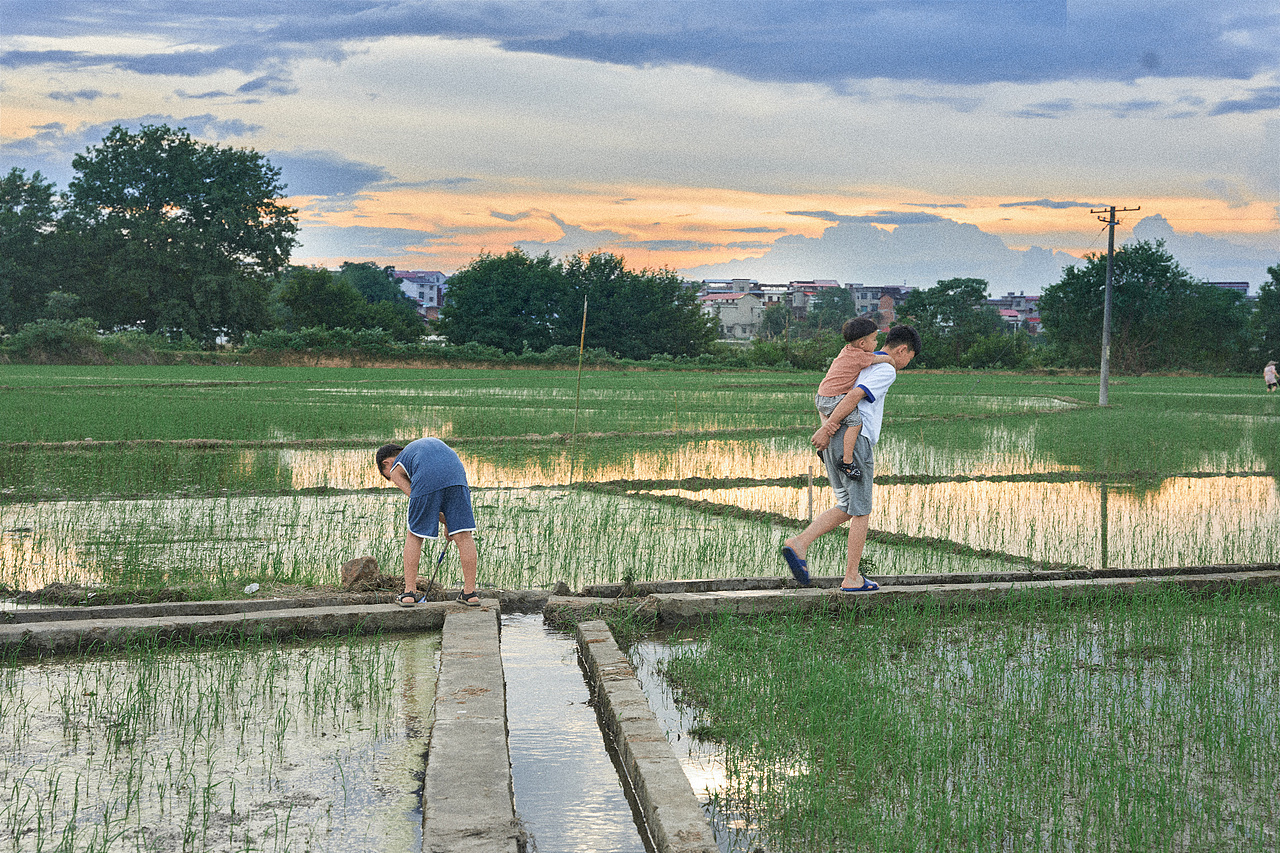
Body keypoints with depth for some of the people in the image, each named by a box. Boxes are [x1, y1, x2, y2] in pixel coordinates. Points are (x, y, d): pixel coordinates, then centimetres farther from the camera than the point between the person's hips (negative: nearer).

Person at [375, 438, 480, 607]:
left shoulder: (395, 471, 26)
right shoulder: (430, 442, 41)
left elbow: (420, 502, 18)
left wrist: (445, 522, 25)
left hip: (426, 479, -3)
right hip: (455, 475, 3)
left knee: (414, 535, 15)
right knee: (463, 536, 7)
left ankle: (409, 592, 18)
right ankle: (470, 593, 10)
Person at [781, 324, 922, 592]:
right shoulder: (887, 370, -5)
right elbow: (854, 396, -18)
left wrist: (828, 425, 3)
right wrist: (826, 429, -19)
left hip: (833, 441, 8)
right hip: (854, 439, -8)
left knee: (846, 507, 15)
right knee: (861, 511, 2)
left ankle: (799, 543, -2)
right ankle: (852, 578, 6)